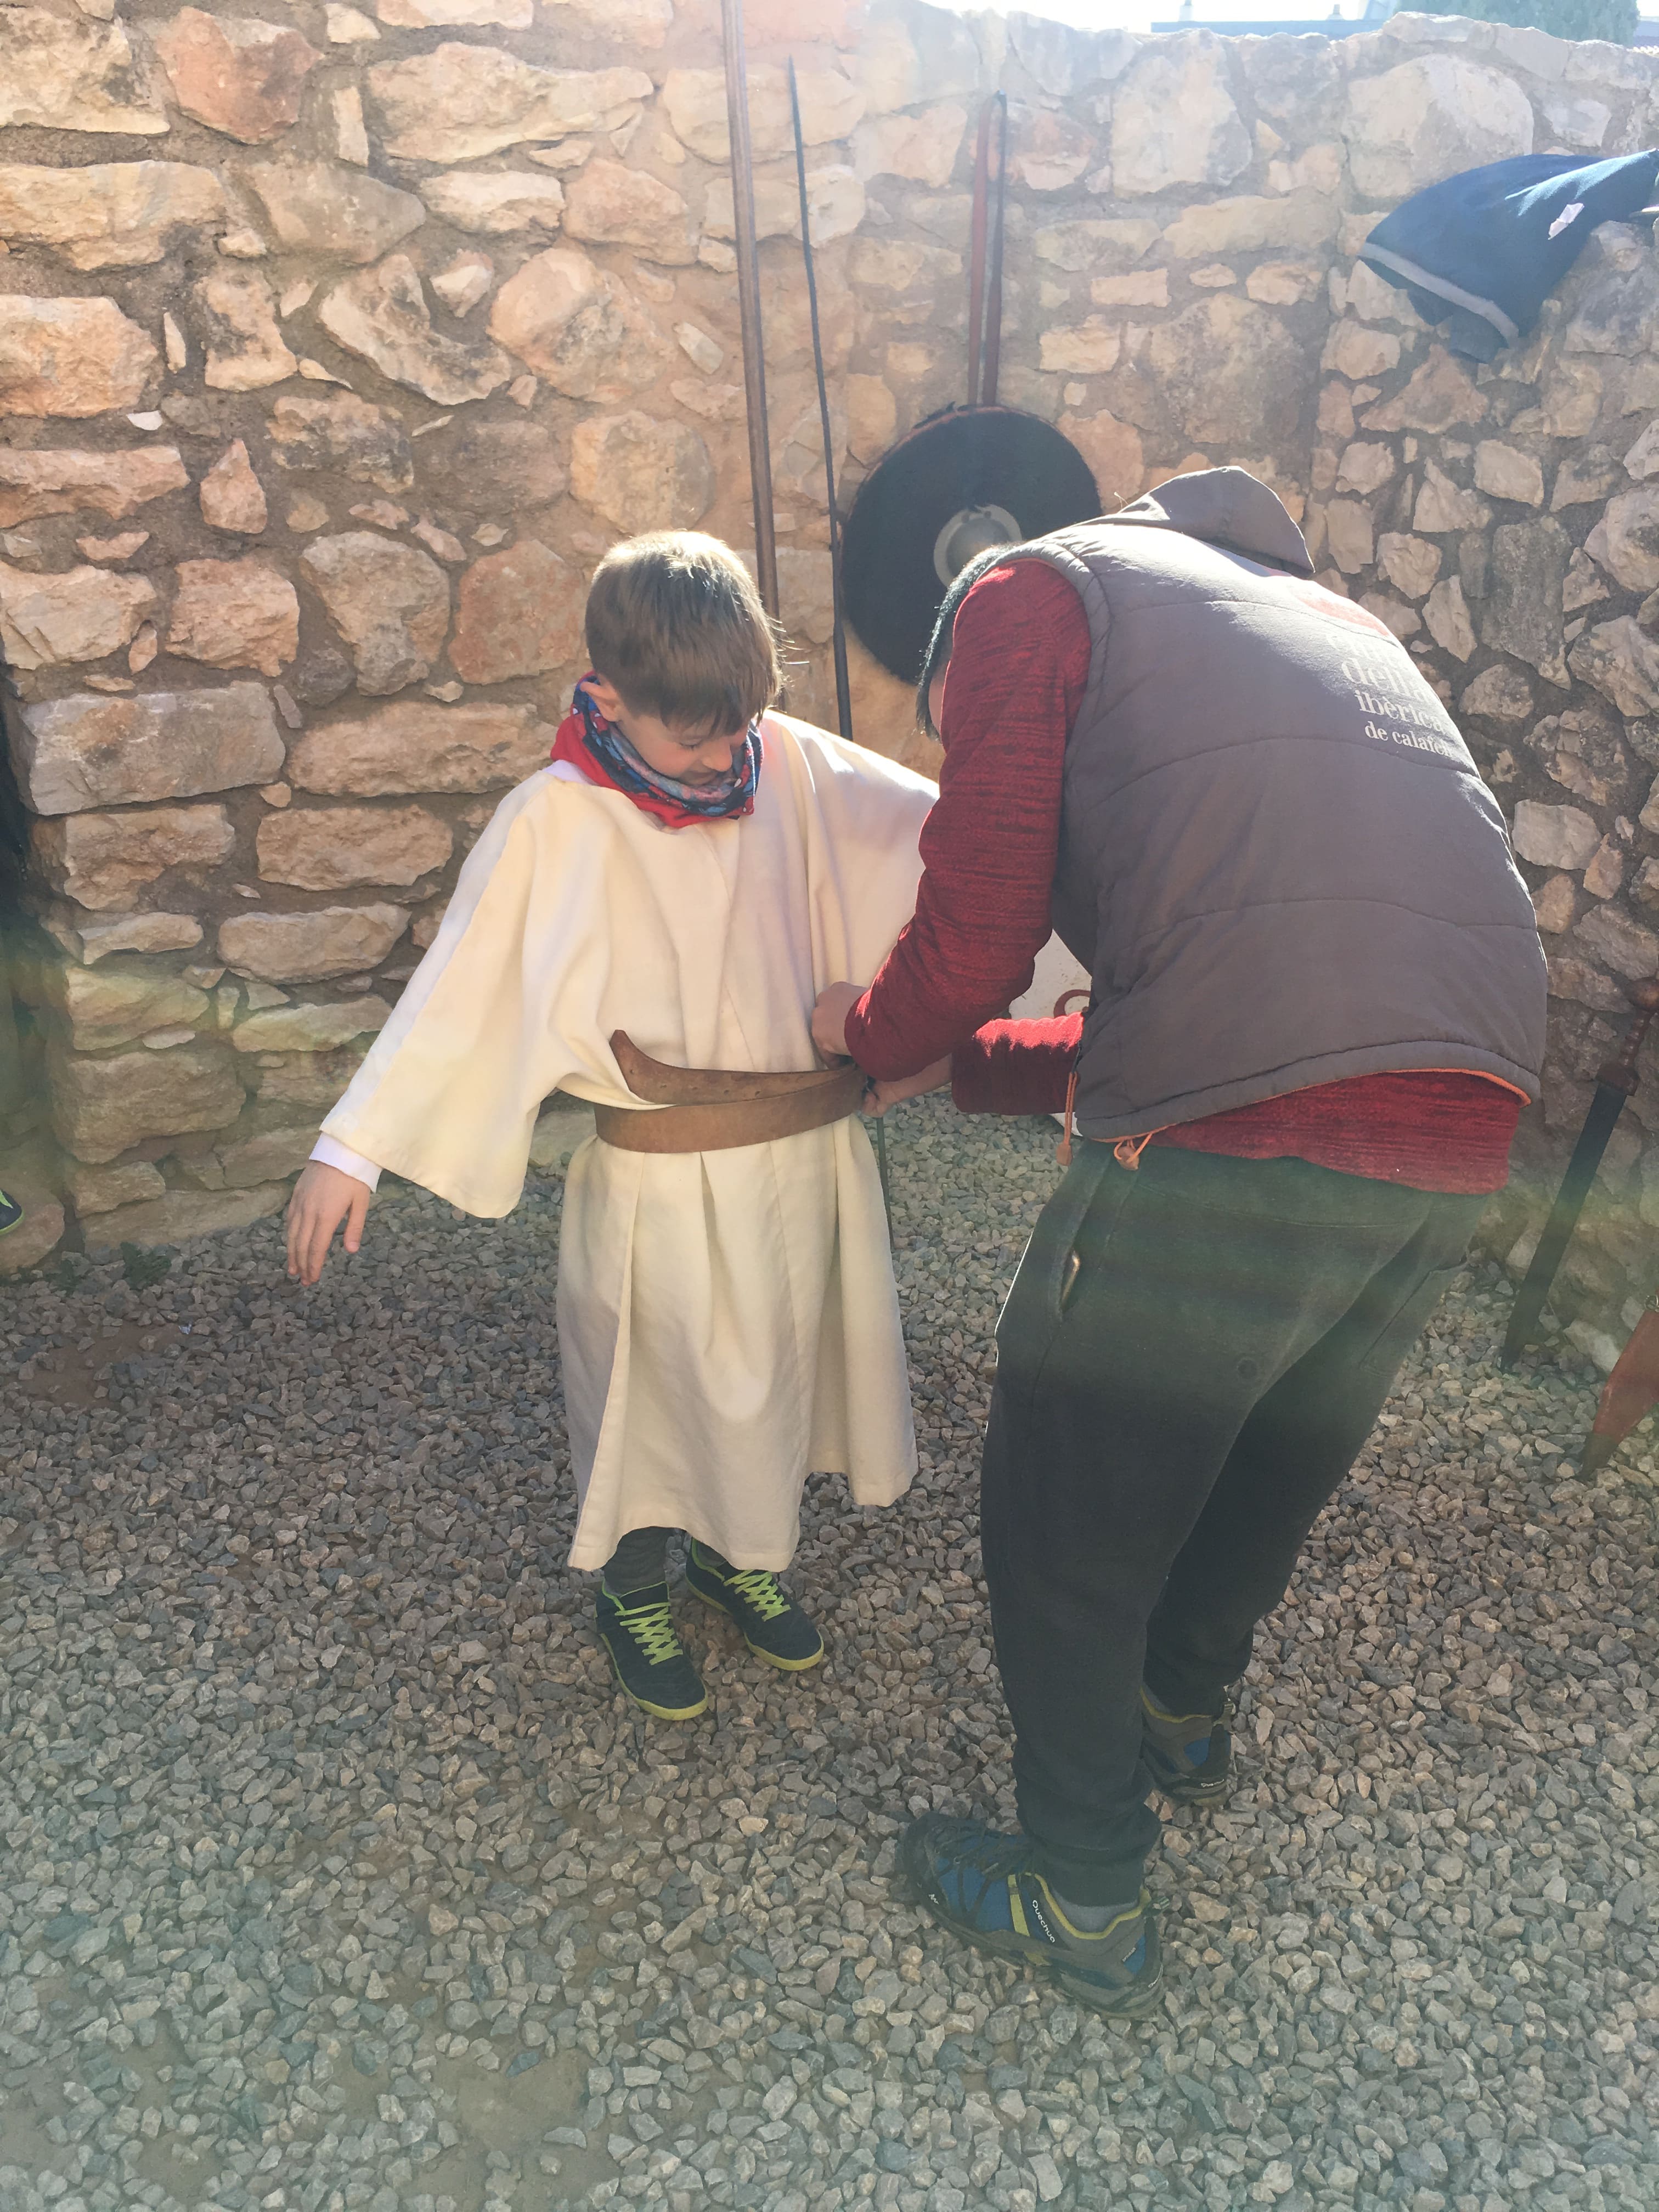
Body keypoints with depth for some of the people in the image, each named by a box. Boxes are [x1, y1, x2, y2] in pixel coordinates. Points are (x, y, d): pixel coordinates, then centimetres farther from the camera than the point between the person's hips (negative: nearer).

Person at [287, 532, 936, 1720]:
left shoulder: (799, 769, -4)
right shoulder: (558, 821, -13)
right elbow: (458, 988, -12)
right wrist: (352, 1148, -12)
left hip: (809, 1149, 4)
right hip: (659, 1178, -4)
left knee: (779, 1367, 21)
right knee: (654, 1385, 13)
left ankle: (747, 1551, 48)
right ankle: (637, 1592, 40)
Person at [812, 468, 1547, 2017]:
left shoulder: (1030, 587, 11)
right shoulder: (1318, 613, 32)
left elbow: (978, 930, -3)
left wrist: (873, 1034, 20)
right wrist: (957, 1064, 35)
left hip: (1243, 1137, -8)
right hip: (1462, 1144, 8)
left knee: (1066, 1529, 15)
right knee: (1269, 1475, 31)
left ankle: (1086, 1904, 36)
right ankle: (1185, 1716, 58)